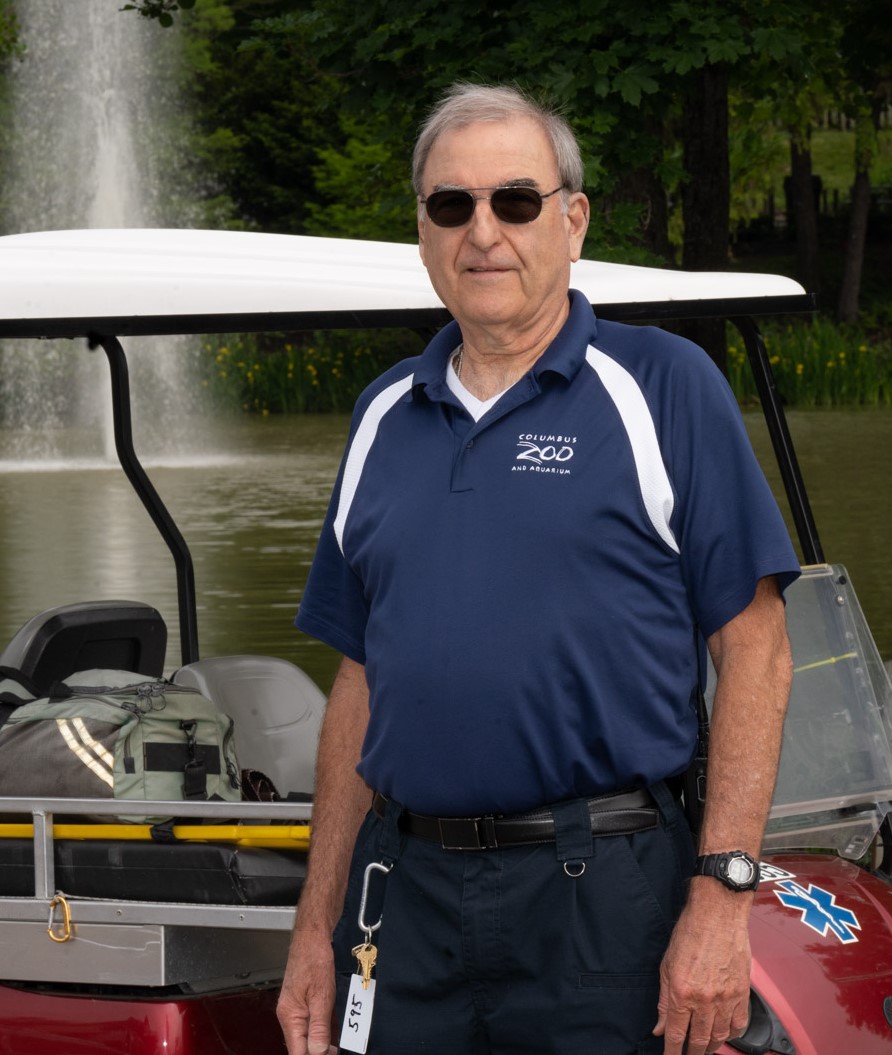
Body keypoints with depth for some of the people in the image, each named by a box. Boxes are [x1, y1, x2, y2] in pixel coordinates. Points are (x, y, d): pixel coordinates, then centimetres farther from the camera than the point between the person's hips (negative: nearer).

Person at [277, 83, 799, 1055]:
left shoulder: (664, 387, -1)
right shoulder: (386, 416, 14)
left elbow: (753, 649, -5)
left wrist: (722, 897, -13)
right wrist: (316, 926, 11)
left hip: (602, 900, -4)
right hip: (402, 894, 4)